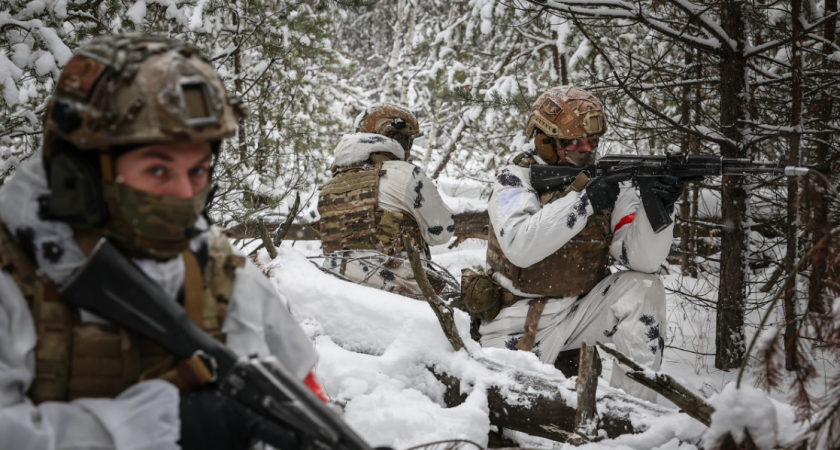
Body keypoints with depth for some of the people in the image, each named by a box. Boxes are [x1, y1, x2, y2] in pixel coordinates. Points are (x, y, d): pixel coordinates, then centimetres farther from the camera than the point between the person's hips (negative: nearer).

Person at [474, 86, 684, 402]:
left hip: (579, 312, 3)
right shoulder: (514, 180, -9)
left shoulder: (611, 184, -2)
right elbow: (520, 247, -29)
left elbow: (643, 259, -13)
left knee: (643, 288, -19)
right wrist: (584, 201, -34)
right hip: (519, 323, -3)